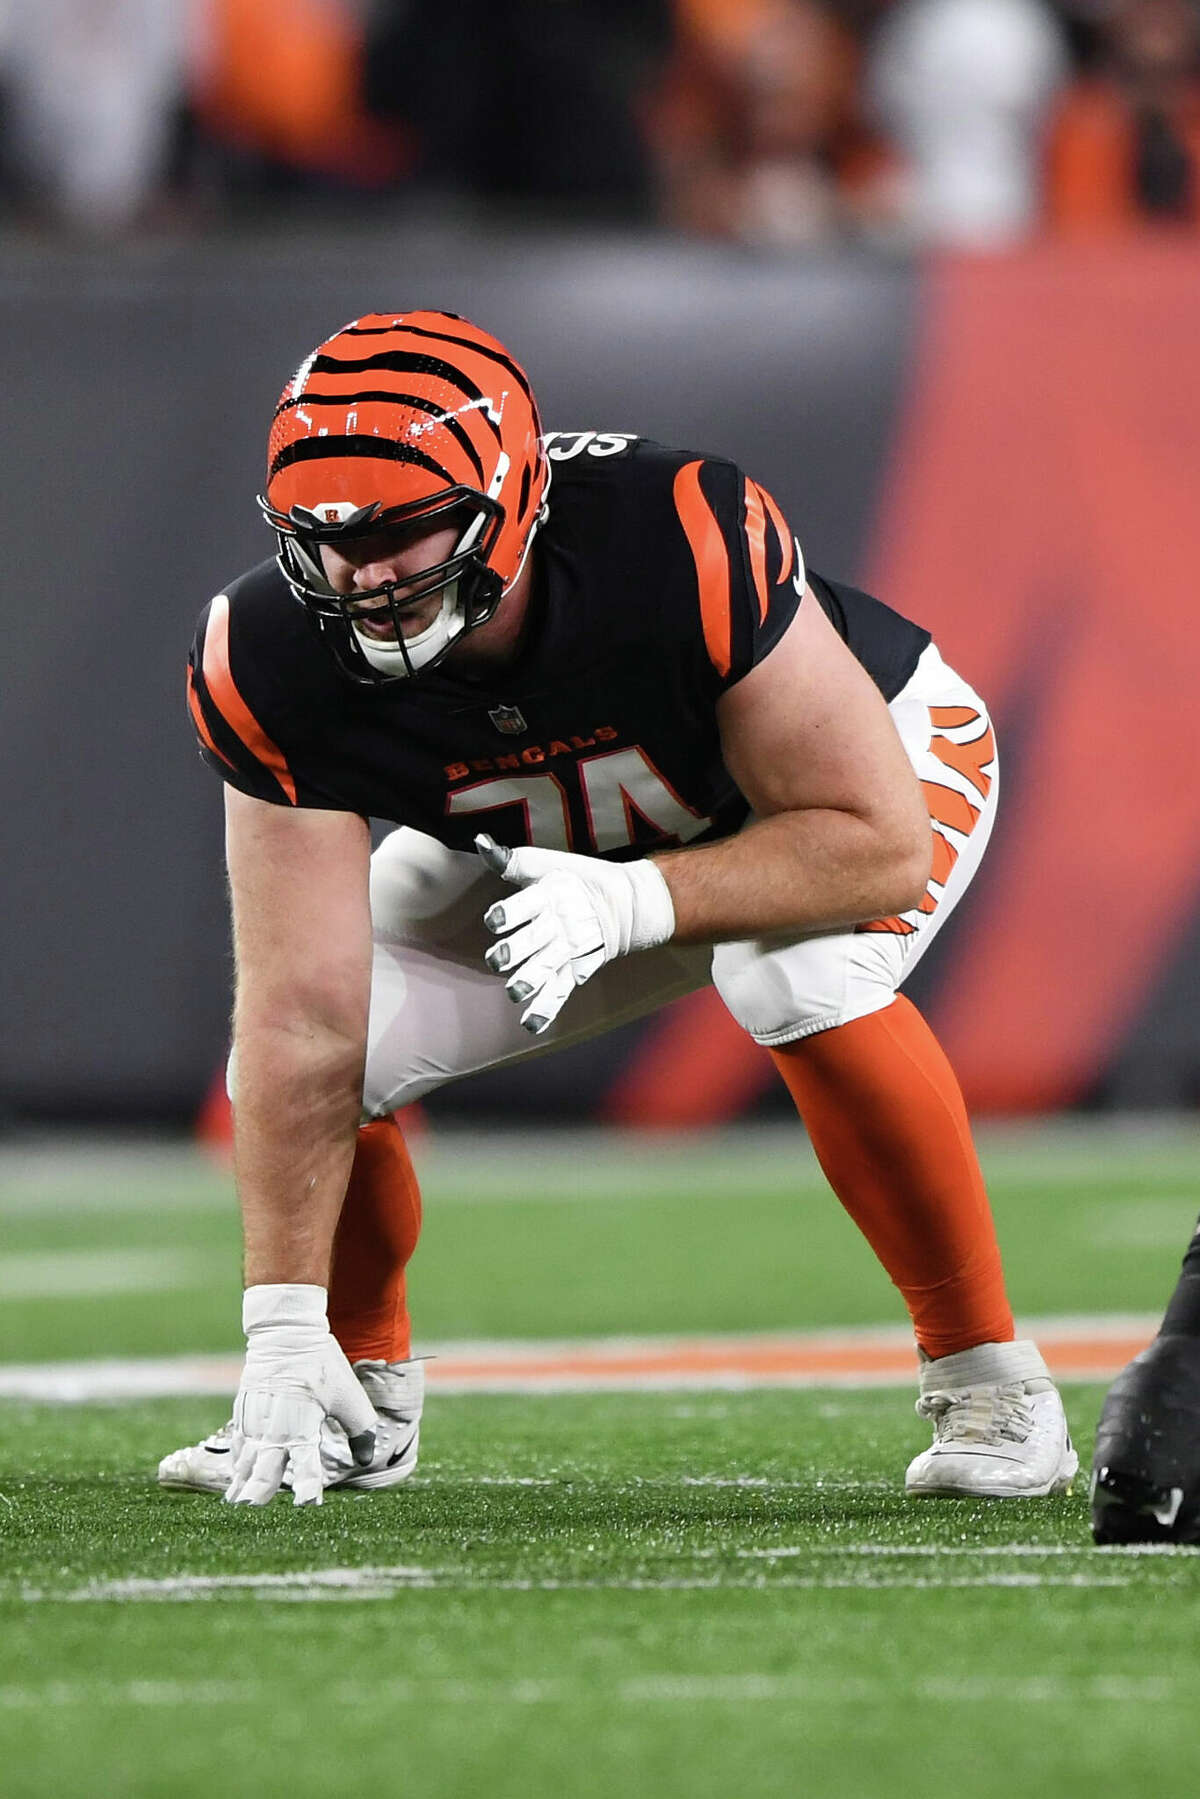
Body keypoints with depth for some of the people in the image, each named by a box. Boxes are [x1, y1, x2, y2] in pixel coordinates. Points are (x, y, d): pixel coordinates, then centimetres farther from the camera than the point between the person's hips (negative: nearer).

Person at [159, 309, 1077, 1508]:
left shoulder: (688, 547, -42)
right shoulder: (275, 665, -30)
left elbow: (879, 845, -34)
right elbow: (304, 1015, -29)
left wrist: (636, 901, -47)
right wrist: (283, 1335, -32)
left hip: (870, 760, -4)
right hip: (545, 847, 4)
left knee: (797, 979, -36)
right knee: (298, 1069, -13)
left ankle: (986, 1383, -18)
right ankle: (363, 1391, 17)